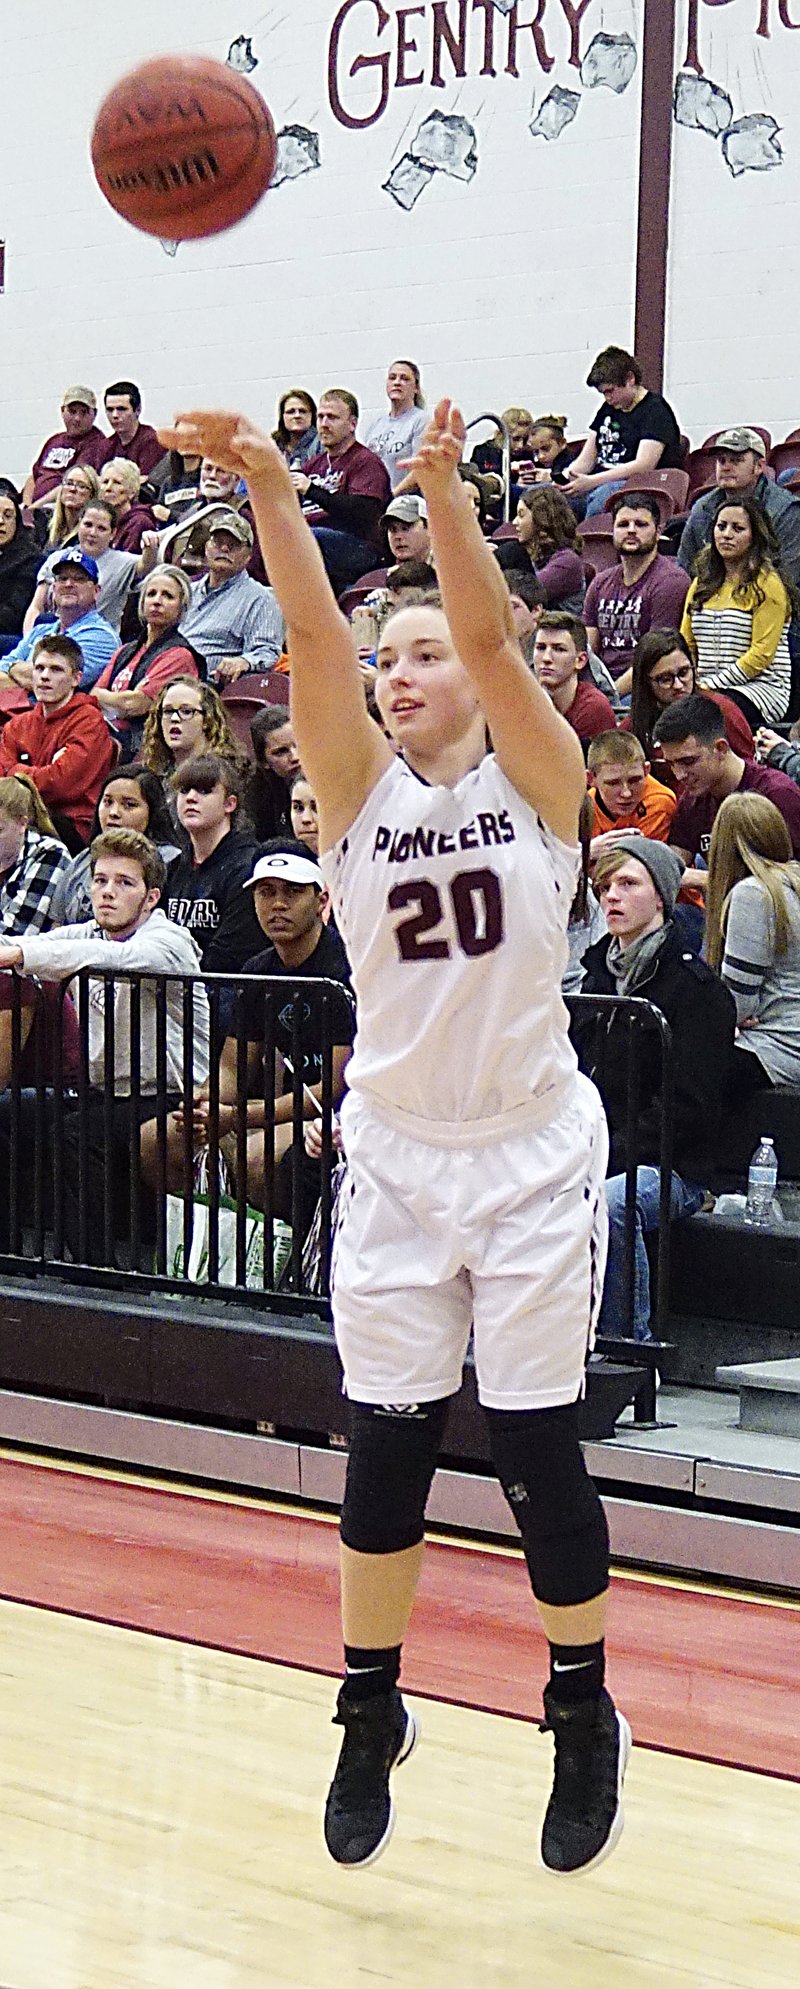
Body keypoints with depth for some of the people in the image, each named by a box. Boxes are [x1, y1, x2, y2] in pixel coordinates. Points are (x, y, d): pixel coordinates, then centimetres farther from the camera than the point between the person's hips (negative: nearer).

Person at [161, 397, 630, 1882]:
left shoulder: (537, 780, -3)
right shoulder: (358, 787, 1)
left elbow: (492, 639, -20)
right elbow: (311, 635, -15)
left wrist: (444, 493, -35)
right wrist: (267, 488, -30)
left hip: (532, 1155, -2)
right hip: (395, 1156, 2)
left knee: (537, 1449, 1)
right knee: (385, 1448, 4)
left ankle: (585, 1719, 19)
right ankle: (371, 1715, 22)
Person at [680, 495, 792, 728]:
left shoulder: (767, 585, -2)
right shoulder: (700, 585, 19)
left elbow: (762, 654, -10)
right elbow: (686, 645, 18)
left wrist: (710, 685, -15)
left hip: (761, 689, -5)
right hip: (707, 689, 5)